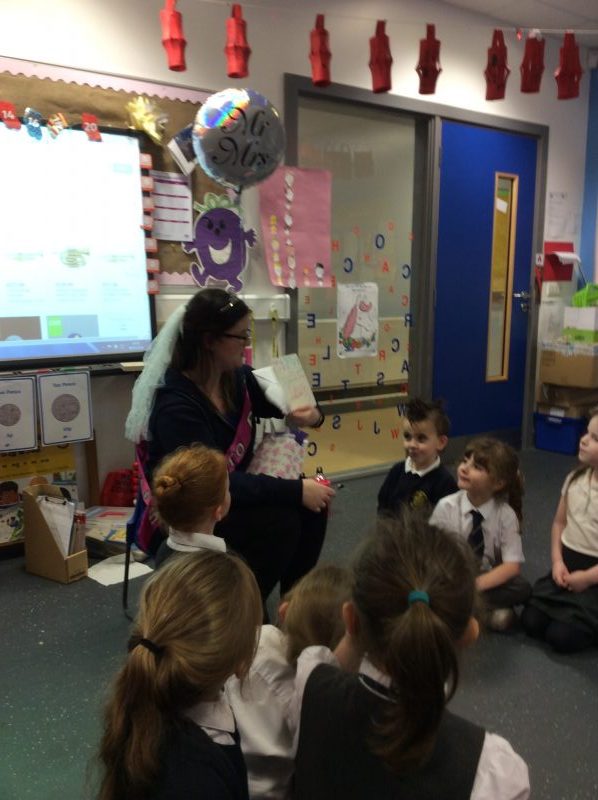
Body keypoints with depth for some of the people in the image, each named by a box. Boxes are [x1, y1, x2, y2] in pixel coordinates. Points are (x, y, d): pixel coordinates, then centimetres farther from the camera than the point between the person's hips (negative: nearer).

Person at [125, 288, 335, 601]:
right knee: (280, 521, -26)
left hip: (234, 494, 7)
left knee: (312, 502, -12)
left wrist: (311, 415, -13)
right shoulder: (176, 405, -26)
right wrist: (296, 490, -34)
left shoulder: (238, 378, -5)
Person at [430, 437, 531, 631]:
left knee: (522, 588, -28)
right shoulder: (446, 507, -11)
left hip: (487, 581, 1)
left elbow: (512, 566, -17)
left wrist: (475, 585, -29)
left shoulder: (506, 514, -12)